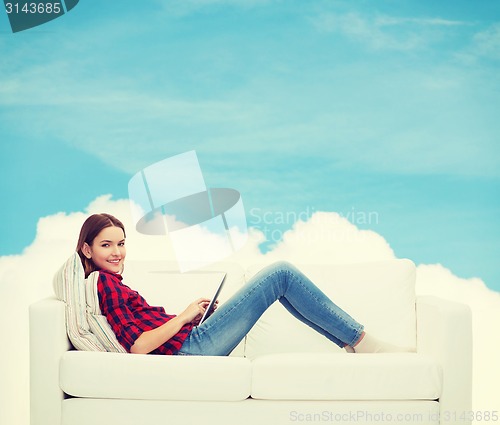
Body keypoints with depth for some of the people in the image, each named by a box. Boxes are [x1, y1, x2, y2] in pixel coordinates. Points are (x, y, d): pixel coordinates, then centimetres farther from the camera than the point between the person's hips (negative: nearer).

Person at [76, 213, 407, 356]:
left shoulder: (109, 284, 18)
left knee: (282, 276, 12)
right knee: (283, 274, -9)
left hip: (188, 345, 10)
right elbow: (138, 346, -20)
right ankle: (362, 342, 1)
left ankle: (353, 340, 14)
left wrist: (193, 313, 6)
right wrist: (185, 316, -10)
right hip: (188, 347, -10)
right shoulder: (103, 283, -11)